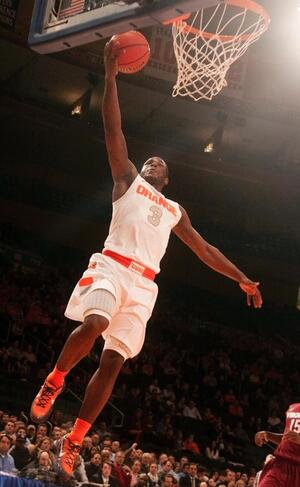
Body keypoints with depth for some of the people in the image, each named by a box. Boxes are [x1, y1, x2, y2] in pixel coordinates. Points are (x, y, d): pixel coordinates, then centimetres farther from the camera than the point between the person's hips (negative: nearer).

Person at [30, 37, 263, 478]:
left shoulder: (174, 210, 31)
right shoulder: (127, 179, 19)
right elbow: (113, 130, 10)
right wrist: (111, 74, 3)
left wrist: (241, 279, 25)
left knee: (113, 362, -6)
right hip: (112, 267, -4)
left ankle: (73, 441, -1)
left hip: (143, 284, 4)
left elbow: (204, 249, 32)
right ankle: (53, 382, -6)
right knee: (93, 325, -33)